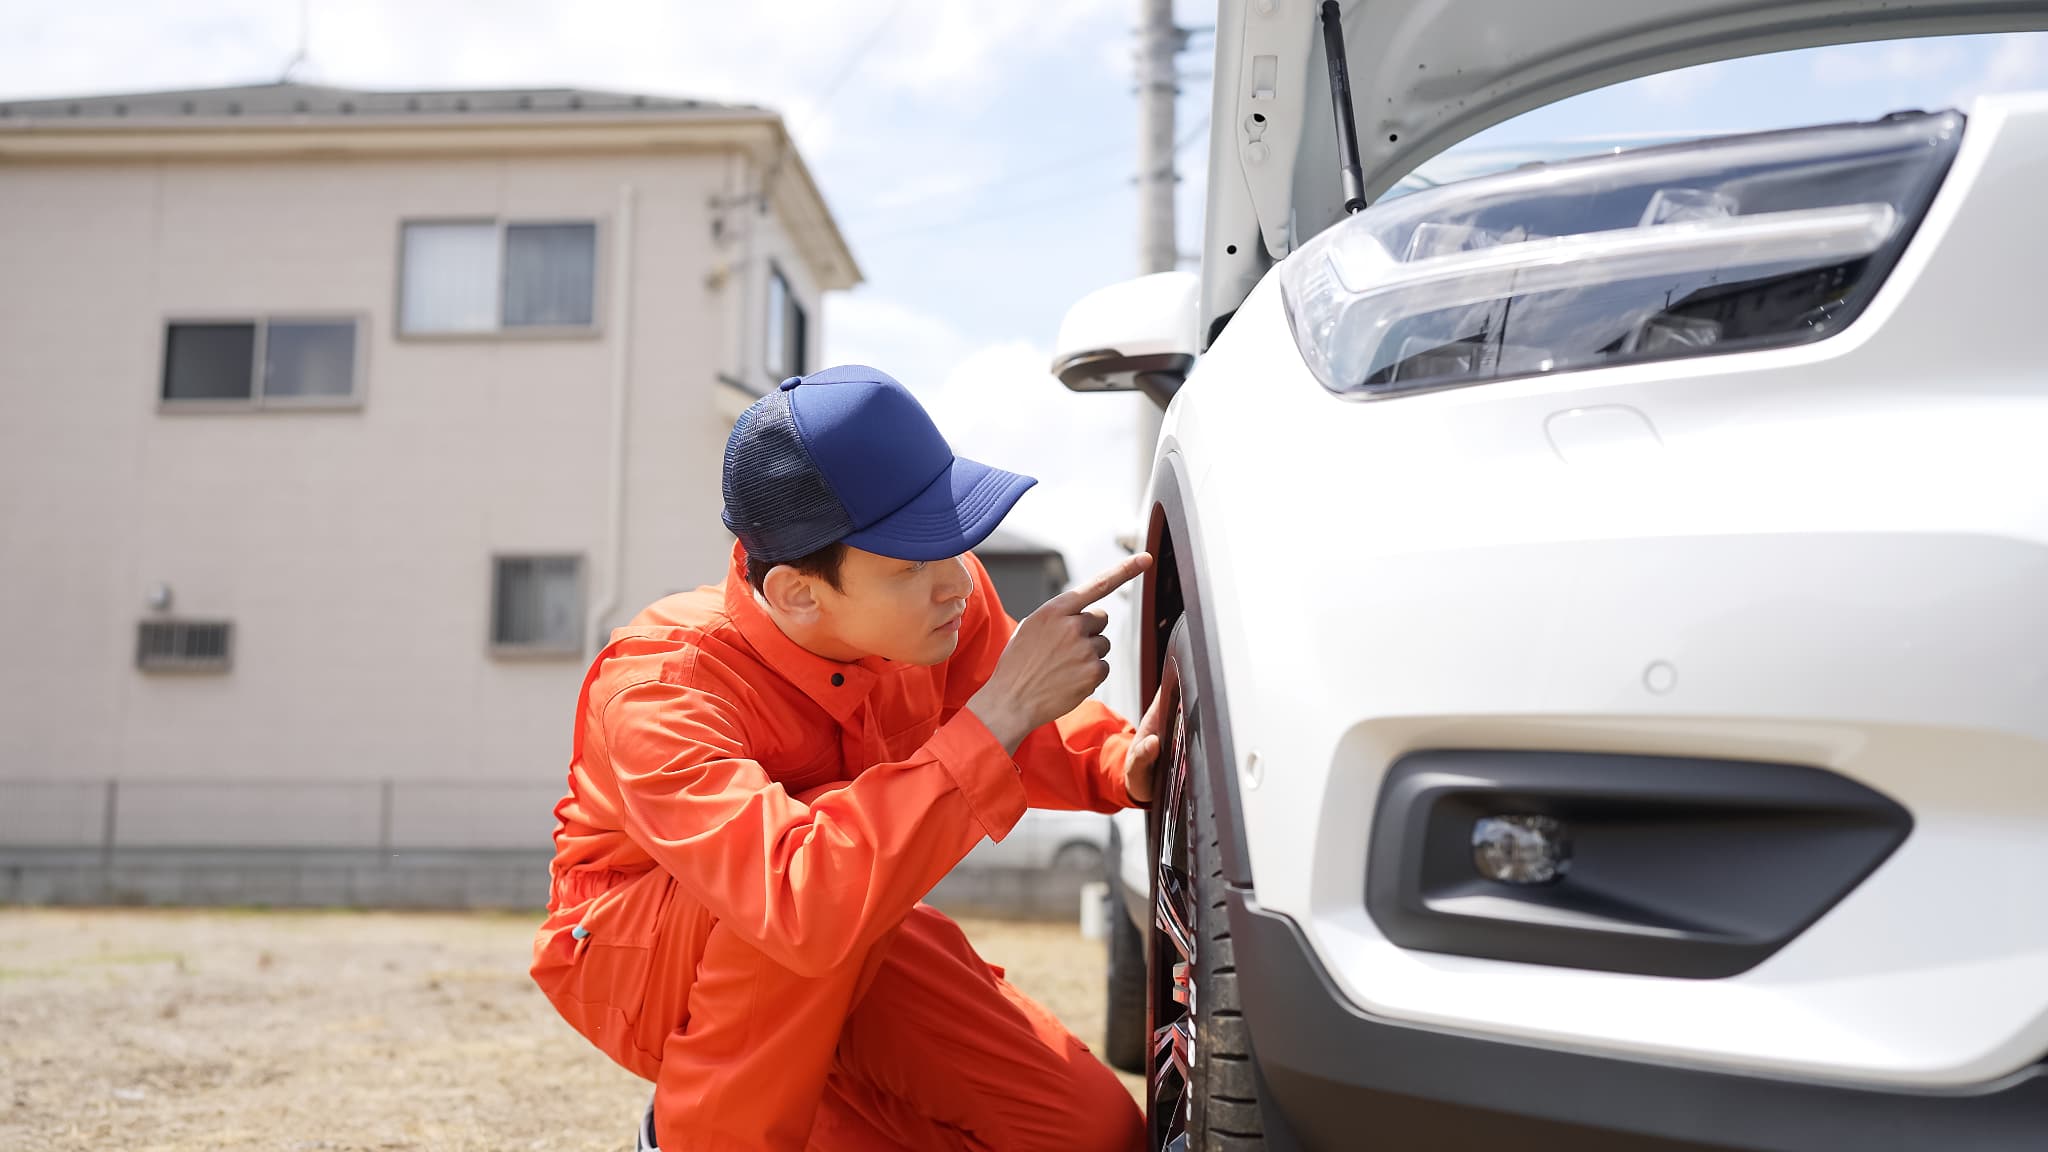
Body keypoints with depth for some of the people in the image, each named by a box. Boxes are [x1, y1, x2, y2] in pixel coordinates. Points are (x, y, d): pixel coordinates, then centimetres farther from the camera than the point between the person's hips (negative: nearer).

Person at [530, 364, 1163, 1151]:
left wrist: (1121, 761, -19)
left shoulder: (949, 605, -19)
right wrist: (1001, 712, -50)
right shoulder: (653, 693, -36)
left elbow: (1022, 738, 4)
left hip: (846, 953, 6)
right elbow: (806, 909, -51)